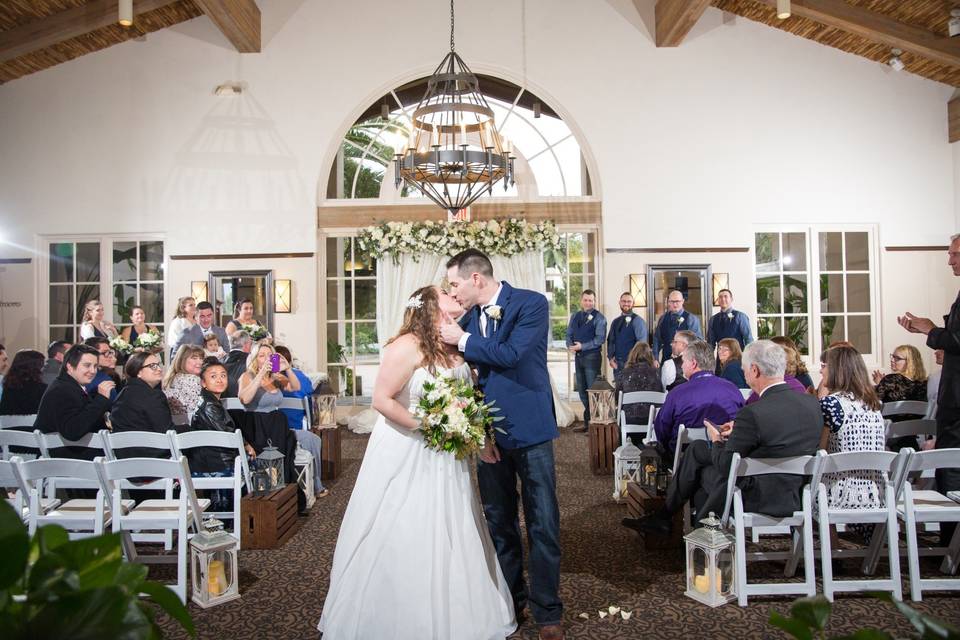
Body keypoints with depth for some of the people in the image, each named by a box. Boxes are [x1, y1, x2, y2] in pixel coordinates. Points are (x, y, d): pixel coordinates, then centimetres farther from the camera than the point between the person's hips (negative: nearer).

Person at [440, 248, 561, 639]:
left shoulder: (532, 304, -9)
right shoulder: (468, 319, 6)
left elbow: (511, 353, -23)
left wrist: (464, 341, -11)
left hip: (530, 431, -5)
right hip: (490, 434, 5)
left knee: (543, 525, 3)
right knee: (498, 524, 14)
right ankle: (510, 602, 30)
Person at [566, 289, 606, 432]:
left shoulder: (598, 318, -6)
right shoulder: (575, 316, 13)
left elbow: (600, 338, -14)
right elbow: (569, 334, 12)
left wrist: (582, 346, -18)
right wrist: (570, 346, -8)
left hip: (592, 357, -6)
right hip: (578, 356, 6)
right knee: (582, 390, 11)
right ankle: (587, 421, 21)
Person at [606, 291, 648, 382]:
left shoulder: (638, 321, -4)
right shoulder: (615, 322, 14)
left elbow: (641, 343, -10)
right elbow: (610, 341, 15)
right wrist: (610, 358, 2)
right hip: (617, 364, 5)